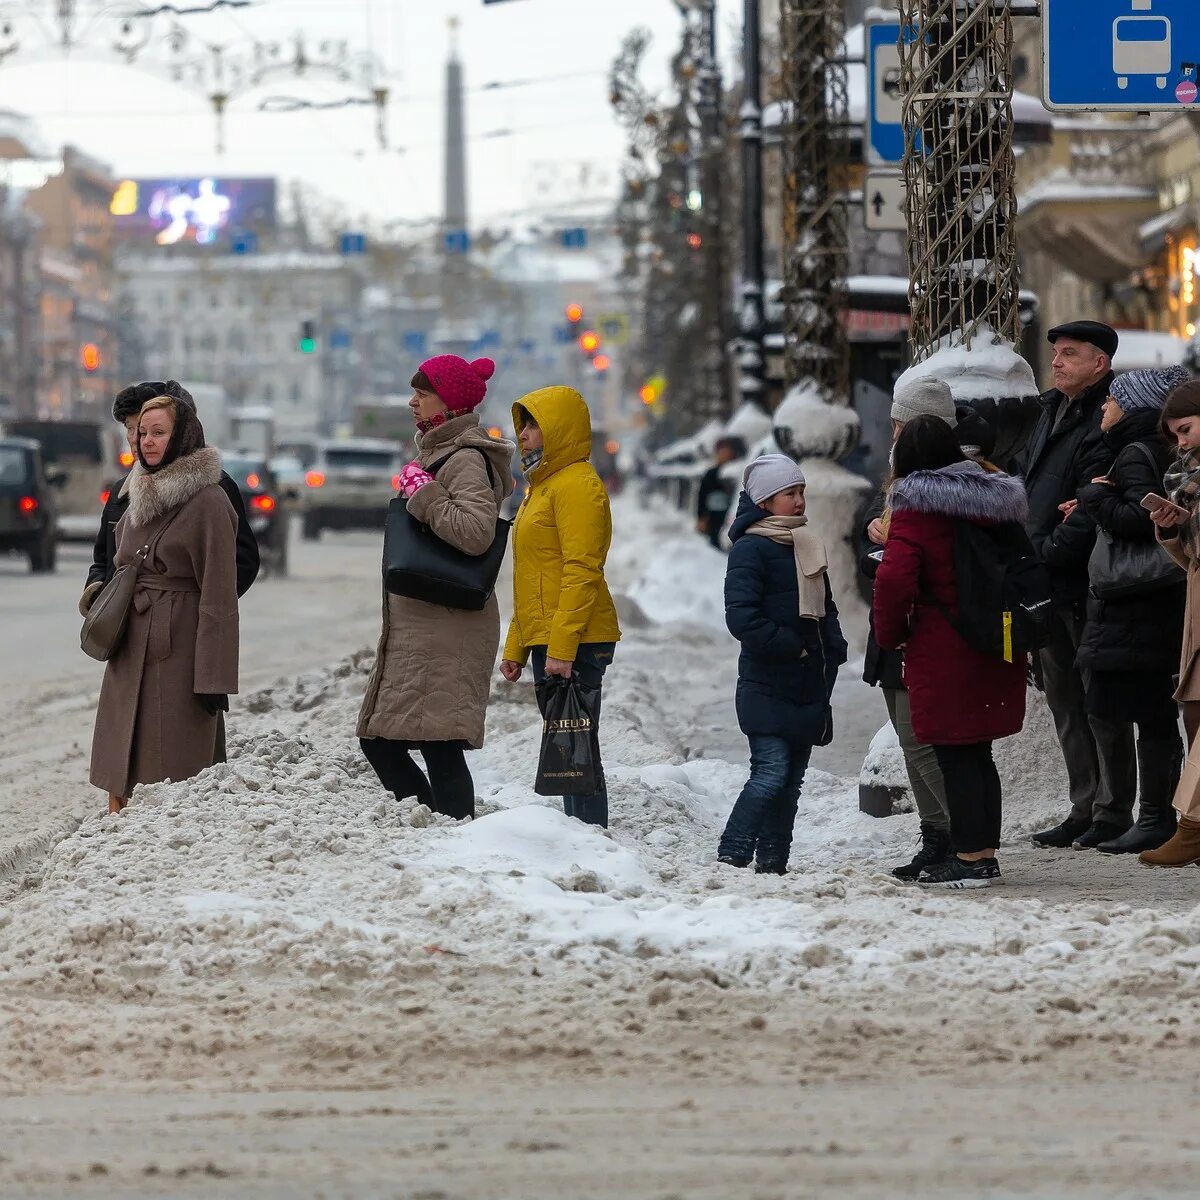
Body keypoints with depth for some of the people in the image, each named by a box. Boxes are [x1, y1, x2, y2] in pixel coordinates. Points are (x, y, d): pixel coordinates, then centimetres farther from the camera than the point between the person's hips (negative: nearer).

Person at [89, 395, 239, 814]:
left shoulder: (208, 503, -11)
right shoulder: (141, 498, 14)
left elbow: (218, 594, -14)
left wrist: (213, 678, -17)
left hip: (178, 649, -8)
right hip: (131, 650, 8)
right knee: (120, 766, 6)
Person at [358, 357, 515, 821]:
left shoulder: (467, 460, -11)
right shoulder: (436, 454, 20)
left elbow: (476, 532, -27)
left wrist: (422, 493, -18)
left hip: (448, 627, -11)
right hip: (416, 625, 11)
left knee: (438, 744, -13)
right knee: (379, 740, 9)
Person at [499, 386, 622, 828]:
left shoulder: (578, 484, -10)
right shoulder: (541, 487, 21)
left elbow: (582, 572, -18)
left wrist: (562, 647, -23)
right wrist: (516, 648, 21)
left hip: (573, 644, -10)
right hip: (545, 642, 10)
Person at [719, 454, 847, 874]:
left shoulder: (808, 544, 17)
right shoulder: (750, 548, -9)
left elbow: (825, 608, 25)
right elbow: (741, 618, -18)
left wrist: (833, 651, 7)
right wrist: (793, 647, -14)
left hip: (808, 686, 8)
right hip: (767, 686, -8)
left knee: (792, 777, 8)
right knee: (771, 772, -16)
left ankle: (773, 863, 12)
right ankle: (730, 857, -15)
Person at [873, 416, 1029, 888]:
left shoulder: (916, 513, -12)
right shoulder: (995, 500, 10)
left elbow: (894, 580, -22)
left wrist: (890, 633, -7)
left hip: (942, 652, -7)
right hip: (997, 650, 7)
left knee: (954, 755, -1)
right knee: (978, 753, 15)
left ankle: (970, 858, -2)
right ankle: (986, 854, 18)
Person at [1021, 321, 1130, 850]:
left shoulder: (1107, 423, -13)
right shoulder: (1052, 410, 16)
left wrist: (1045, 552, -18)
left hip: (1083, 584, -9)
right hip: (1044, 583, 9)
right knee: (1064, 702, 12)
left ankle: (1112, 811, 3)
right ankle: (1084, 808, 19)